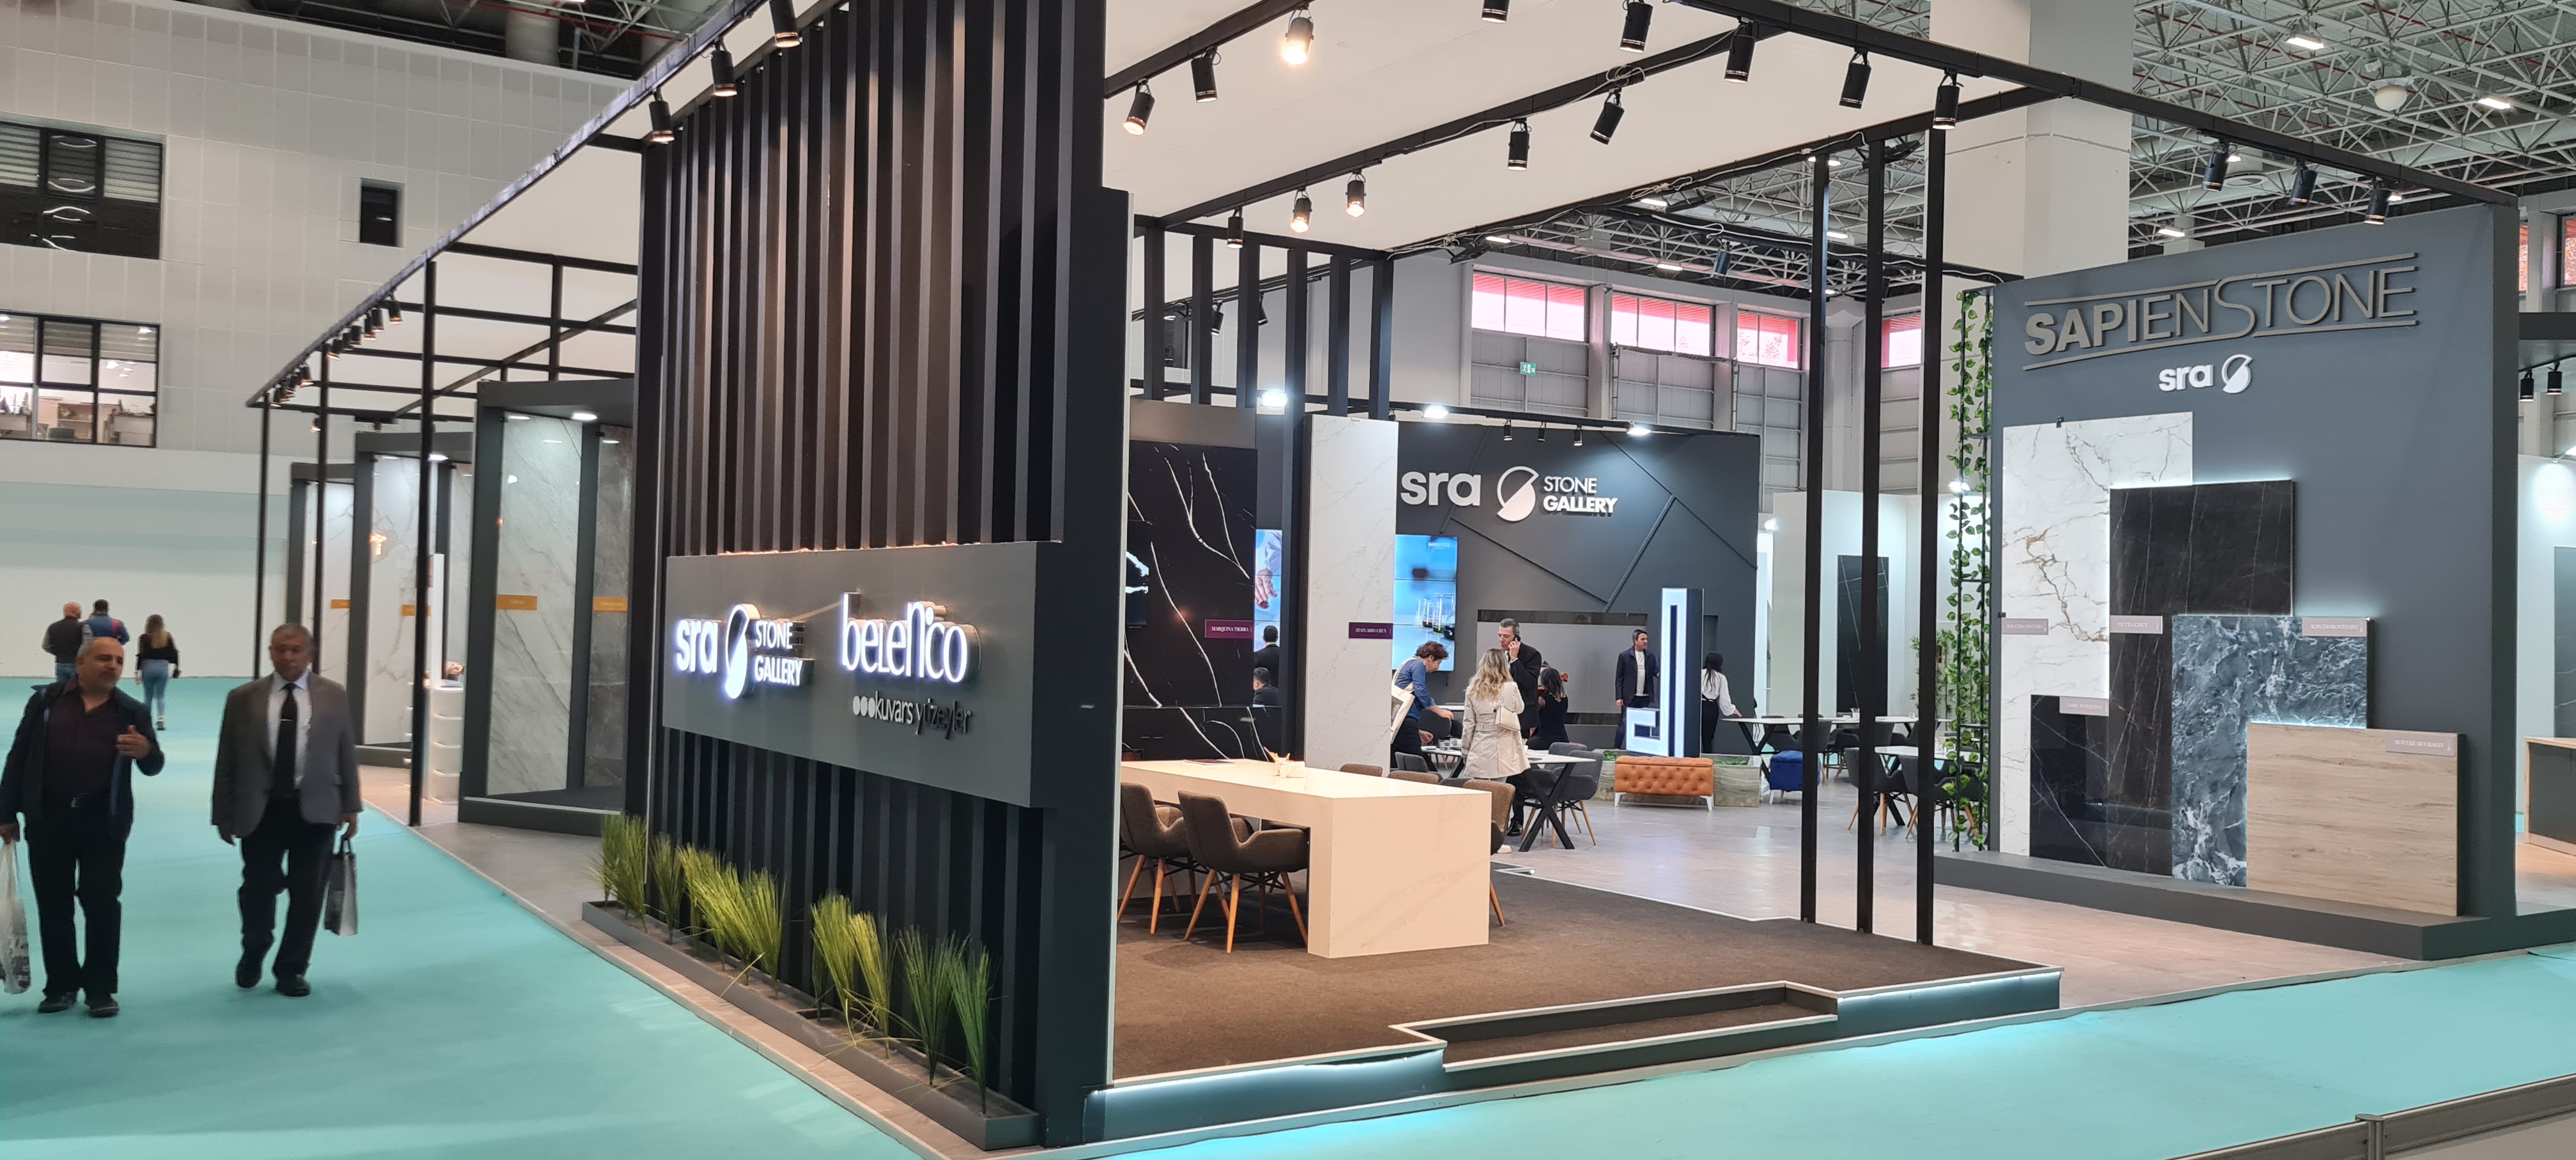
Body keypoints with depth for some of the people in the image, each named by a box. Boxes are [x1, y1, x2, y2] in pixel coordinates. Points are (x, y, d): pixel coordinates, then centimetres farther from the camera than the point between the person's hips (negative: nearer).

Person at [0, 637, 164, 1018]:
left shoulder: (132, 711, 3)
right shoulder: (46, 701, 4)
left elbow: (152, 767, 4)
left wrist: (147, 751, -21)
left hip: (104, 818, -1)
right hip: (48, 815, 1)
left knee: (102, 901, 0)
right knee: (53, 903, 8)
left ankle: (100, 987, 9)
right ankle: (61, 985, 19)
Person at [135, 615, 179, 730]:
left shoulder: (145, 638, -5)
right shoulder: (167, 637, 2)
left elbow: (140, 655, -8)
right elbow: (174, 653, 4)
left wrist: (137, 671, -4)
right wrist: (176, 669, 14)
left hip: (148, 668, -1)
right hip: (163, 668, 1)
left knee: (148, 696, 11)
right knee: (161, 696, 3)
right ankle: (161, 717, -17)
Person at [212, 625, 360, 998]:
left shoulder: (334, 696, 3)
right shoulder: (243, 699, 1)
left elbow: (346, 754, 6)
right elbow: (226, 762, 4)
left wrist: (351, 806, 3)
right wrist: (224, 814, 2)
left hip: (314, 810, 0)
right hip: (260, 810, 0)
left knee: (306, 894, 4)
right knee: (258, 889, 5)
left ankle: (292, 970, 19)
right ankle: (252, 953, 34)